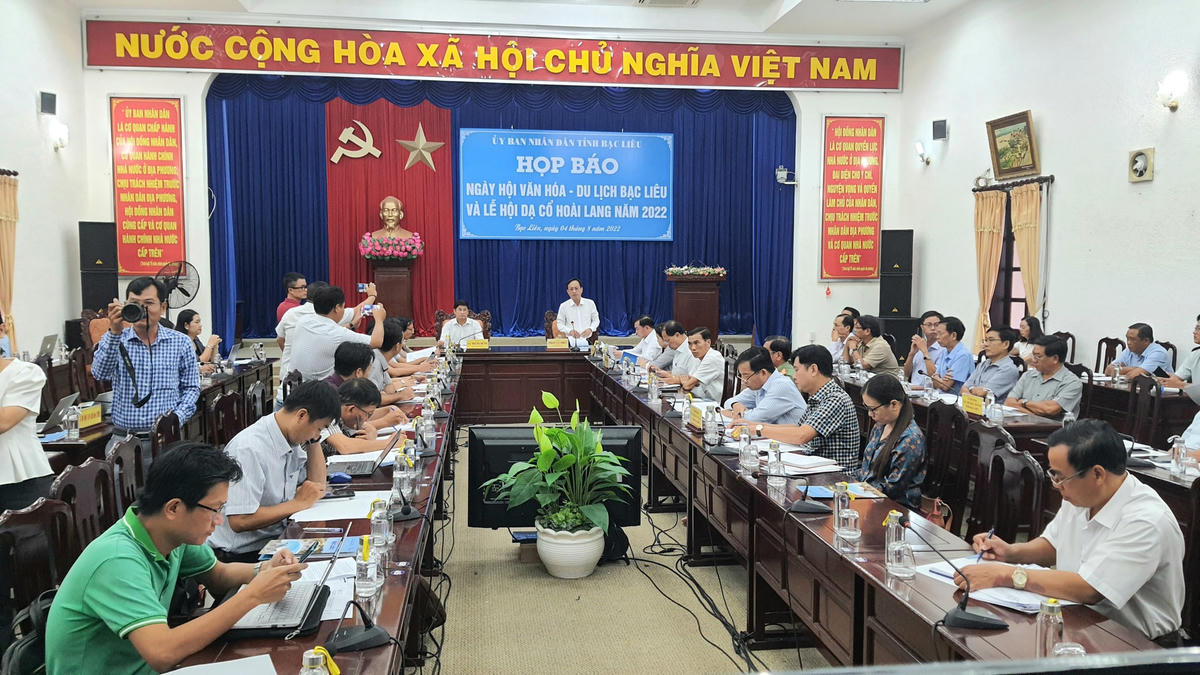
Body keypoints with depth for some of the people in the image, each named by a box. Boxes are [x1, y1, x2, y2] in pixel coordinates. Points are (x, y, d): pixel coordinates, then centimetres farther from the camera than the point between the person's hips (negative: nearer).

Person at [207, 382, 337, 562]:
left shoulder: (291, 439, 4)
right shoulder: (249, 449, -23)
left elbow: (317, 486, 11)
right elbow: (239, 521, -28)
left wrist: (314, 439, 2)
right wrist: (298, 503, -18)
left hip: (275, 540, 9)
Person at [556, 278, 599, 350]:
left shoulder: (590, 303, 5)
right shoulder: (563, 306, 4)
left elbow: (596, 320, 14)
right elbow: (560, 324, 7)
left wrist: (590, 329, -6)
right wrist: (570, 331, -10)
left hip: (587, 341, 1)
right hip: (571, 342, -1)